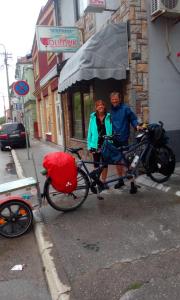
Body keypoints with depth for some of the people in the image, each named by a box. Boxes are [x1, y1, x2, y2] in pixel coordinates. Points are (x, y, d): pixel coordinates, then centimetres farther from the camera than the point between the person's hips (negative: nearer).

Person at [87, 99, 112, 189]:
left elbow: (112, 130, 0)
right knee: (96, 164, 6)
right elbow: (90, 131, 1)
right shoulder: (93, 117, 1)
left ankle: (103, 181, 23)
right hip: (96, 144, 0)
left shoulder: (109, 117, 0)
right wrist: (89, 145, -2)